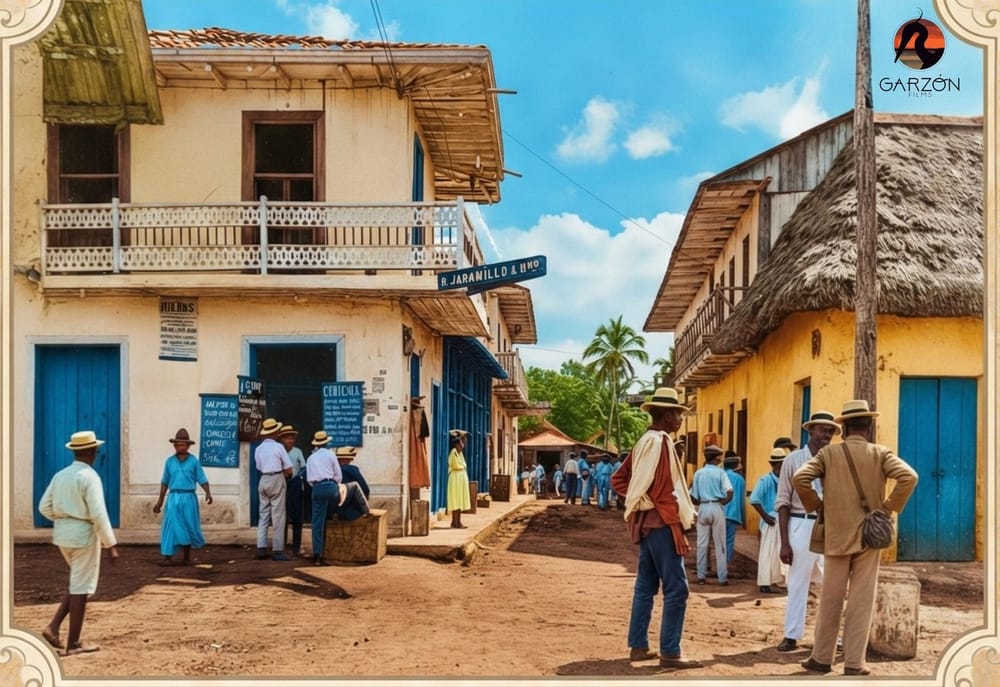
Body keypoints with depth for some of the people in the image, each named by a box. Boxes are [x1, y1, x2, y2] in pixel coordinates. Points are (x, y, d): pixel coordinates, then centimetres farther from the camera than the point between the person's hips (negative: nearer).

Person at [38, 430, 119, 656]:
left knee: (78, 584, 22)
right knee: (81, 589, 3)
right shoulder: (89, 477, -15)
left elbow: (44, 507, 9)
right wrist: (111, 544, -16)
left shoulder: (60, 475, 7)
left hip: (62, 535, 7)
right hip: (84, 535, -7)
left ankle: (53, 626, 9)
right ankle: (73, 644, 9)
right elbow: (98, 514, -20)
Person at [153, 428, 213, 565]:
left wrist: (208, 493, -19)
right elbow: (165, 482, 14)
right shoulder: (170, 461, 6)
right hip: (174, 498, 1)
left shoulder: (194, 461, -1)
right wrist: (160, 500, 16)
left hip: (189, 498, -1)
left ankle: (186, 555, 23)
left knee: (189, 526, 6)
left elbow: (202, 480, -2)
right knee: (170, 525, -6)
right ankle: (167, 556, -4)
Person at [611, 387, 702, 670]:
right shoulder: (660, 442, -15)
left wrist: (638, 499, 12)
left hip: (646, 523, 10)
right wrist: (678, 530, -15)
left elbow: (618, 479, 18)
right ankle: (670, 653, -4)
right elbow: (665, 492, -19)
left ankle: (638, 646, 16)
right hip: (661, 523, -10)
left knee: (645, 586, 12)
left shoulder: (644, 442, 13)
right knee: (676, 588, -6)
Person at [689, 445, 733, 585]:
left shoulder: (698, 473, 4)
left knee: (702, 544, 8)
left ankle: (701, 576, 10)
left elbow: (693, 497, 3)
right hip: (716, 508, -2)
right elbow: (730, 493, -12)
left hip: (703, 508, 2)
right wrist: (723, 502, 3)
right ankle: (722, 578, 5)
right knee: (720, 544, 4)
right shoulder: (720, 472, -3)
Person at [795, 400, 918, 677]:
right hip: (869, 536, 0)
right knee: (862, 600, 4)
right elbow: (909, 477, -17)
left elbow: (800, 478, -13)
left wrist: (817, 506, 1)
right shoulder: (880, 453, -2)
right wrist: (889, 507, -6)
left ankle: (821, 657, 15)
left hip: (837, 536, 1)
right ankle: (853, 663, 5)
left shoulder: (828, 453, -1)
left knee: (831, 599, 9)